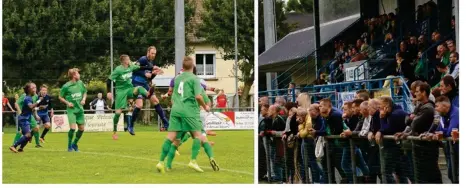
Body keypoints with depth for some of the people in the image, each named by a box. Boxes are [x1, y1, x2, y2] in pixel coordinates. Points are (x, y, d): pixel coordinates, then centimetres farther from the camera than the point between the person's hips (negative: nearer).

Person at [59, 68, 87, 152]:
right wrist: (67, 103, -13)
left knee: (81, 129, 5)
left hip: (80, 109, 5)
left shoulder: (80, 83, 2)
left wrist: (84, 99, 0)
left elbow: (85, 92, 19)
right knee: (73, 128, -16)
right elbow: (60, 97, 0)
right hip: (71, 110, -5)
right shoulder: (66, 86, -11)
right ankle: (69, 146, 3)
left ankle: (74, 144, 27)